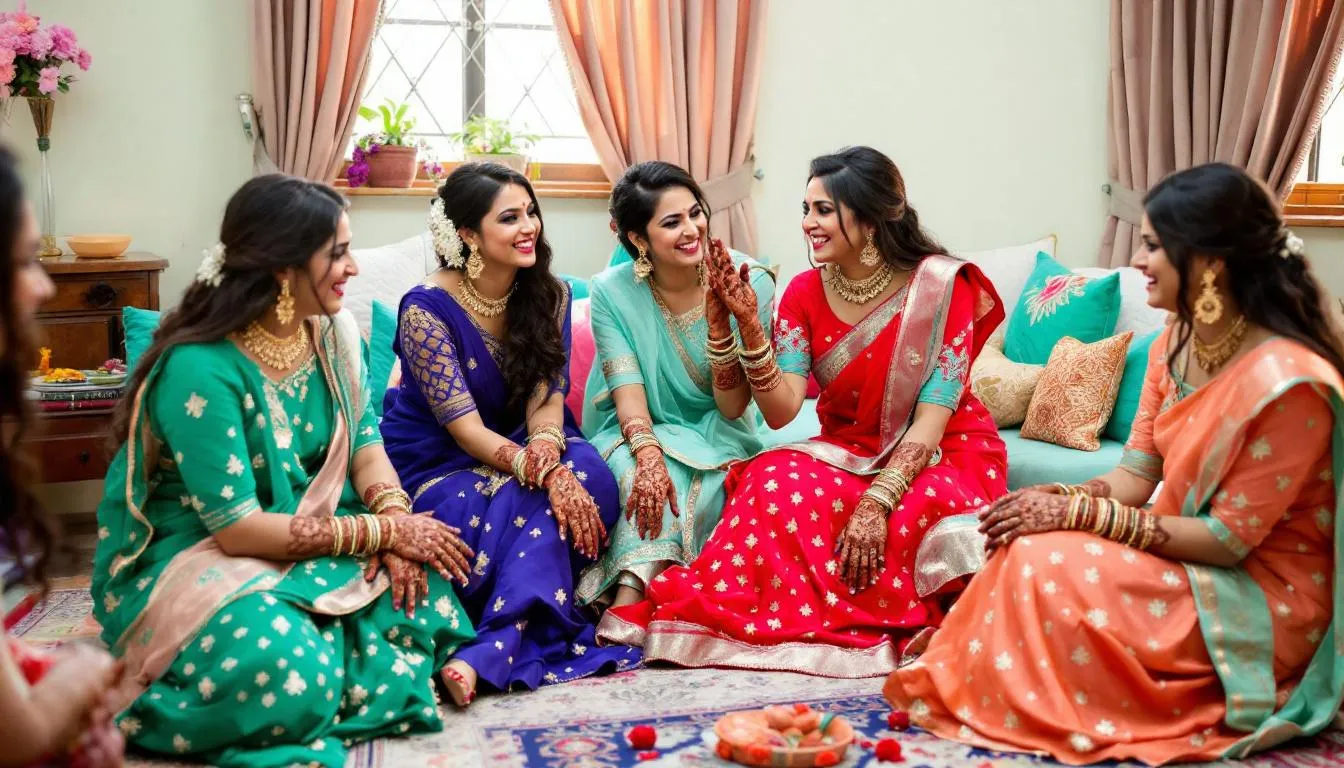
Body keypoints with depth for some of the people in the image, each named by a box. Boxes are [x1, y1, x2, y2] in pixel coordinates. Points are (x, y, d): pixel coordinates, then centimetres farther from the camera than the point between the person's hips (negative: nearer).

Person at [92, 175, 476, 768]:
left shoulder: (330, 330, -2)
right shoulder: (201, 368, -26)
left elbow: (364, 438, 1)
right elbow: (238, 529, -26)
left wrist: (394, 515, -21)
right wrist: (383, 530, -23)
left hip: (300, 530, 7)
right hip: (188, 556, -7)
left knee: (422, 578, -15)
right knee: (289, 675, -33)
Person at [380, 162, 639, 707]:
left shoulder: (548, 295, -2)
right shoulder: (427, 309, -18)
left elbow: (547, 397, -7)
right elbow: (465, 428, -21)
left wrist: (547, 452, -32)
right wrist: (547, 476, -36)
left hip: (523, 444, 5)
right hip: (438, 461, -4)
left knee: (590, 480, -30)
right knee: (524, 507, -36)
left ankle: (490, 655, -36)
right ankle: (533, 639, -17)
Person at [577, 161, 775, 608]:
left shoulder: (749, 284, -13)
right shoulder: (612, 292, -10)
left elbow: (733, 408, -15)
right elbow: (627, 390, -17)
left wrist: (719, 319, -28)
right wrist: (648, 455, -37)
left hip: (716, 438, 0)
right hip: (638, 431, 1)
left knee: (691, 484, -34)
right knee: (636, 472, -34)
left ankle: (624, 609, -32)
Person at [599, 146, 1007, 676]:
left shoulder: (940, 284, -14)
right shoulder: (805, 293, -4)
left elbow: (932, 417, -18)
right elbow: (780, 411, -14)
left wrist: (877, 501, -29)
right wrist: (749, 325, -26)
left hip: (943, 452, -3)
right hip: (850, 451, 3)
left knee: (914, 515, -36)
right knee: (777, 479, -29)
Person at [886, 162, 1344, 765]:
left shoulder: (1288, 381, -26)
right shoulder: (1176, 344, 0)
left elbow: (1228, 538, -23)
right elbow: (1136, 474, 1)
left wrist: (1082, 514, -25)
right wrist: (1059, 500, -19)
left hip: (1267, 599, -8)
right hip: (1182, 549, 8)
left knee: (1048, 568, -22)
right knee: (1030, 540, -12)